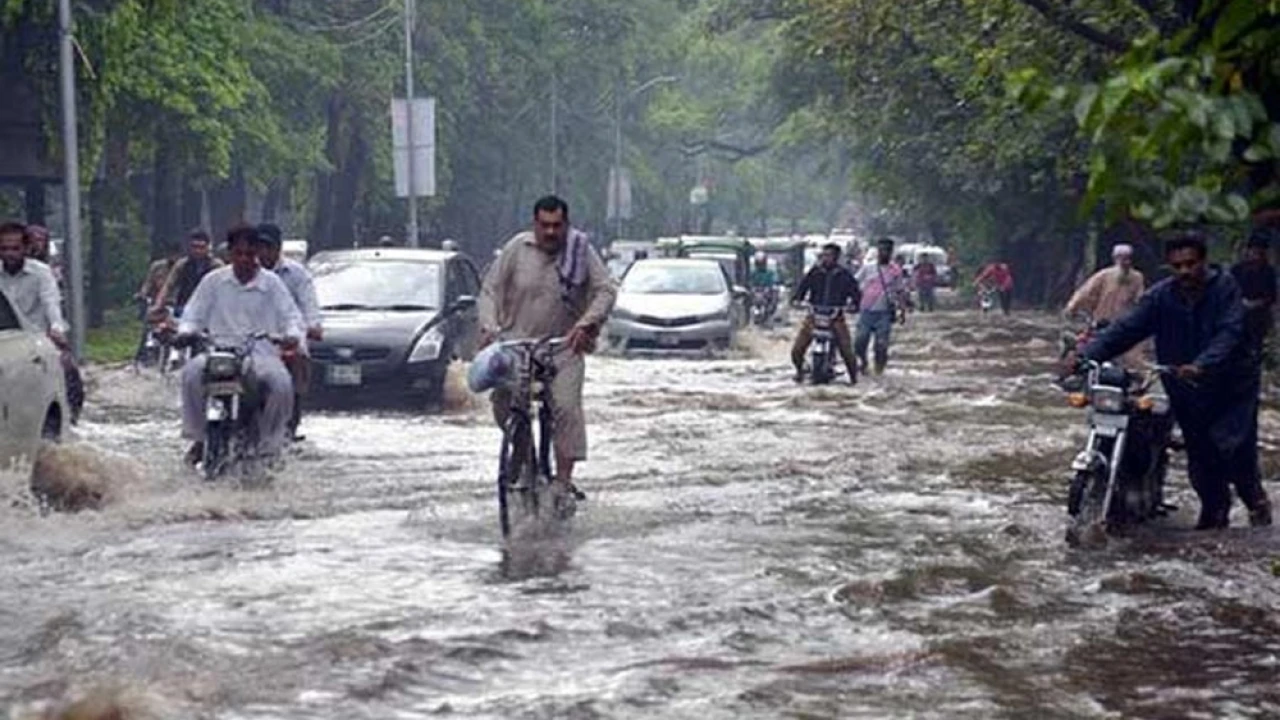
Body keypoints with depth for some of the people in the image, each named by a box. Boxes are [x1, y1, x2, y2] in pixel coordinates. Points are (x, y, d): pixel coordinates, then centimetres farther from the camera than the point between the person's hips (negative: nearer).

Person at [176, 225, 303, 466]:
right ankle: (198, 437, -17)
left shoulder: (271, 283, 10)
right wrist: (185, 331, -9)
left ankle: (268, 443, -12)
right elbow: (193, 313, 13)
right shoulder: (213, 281, 13)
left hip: (260, 350, -1)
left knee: (281, 384, -32)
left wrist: (292, 335, -17)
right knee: (192, 372, -31)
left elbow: (291, 315, 5)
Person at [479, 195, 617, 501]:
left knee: (566, 407, -15)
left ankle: (564, 478, -13)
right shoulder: (517, 249, -2)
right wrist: (489, 326, -13)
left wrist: (586, 323, -15)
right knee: (503, 403, -8)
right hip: (516, 342, 1)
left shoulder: (581, 251, -2)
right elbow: (490, 290, 2)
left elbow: (606, 290, -2)